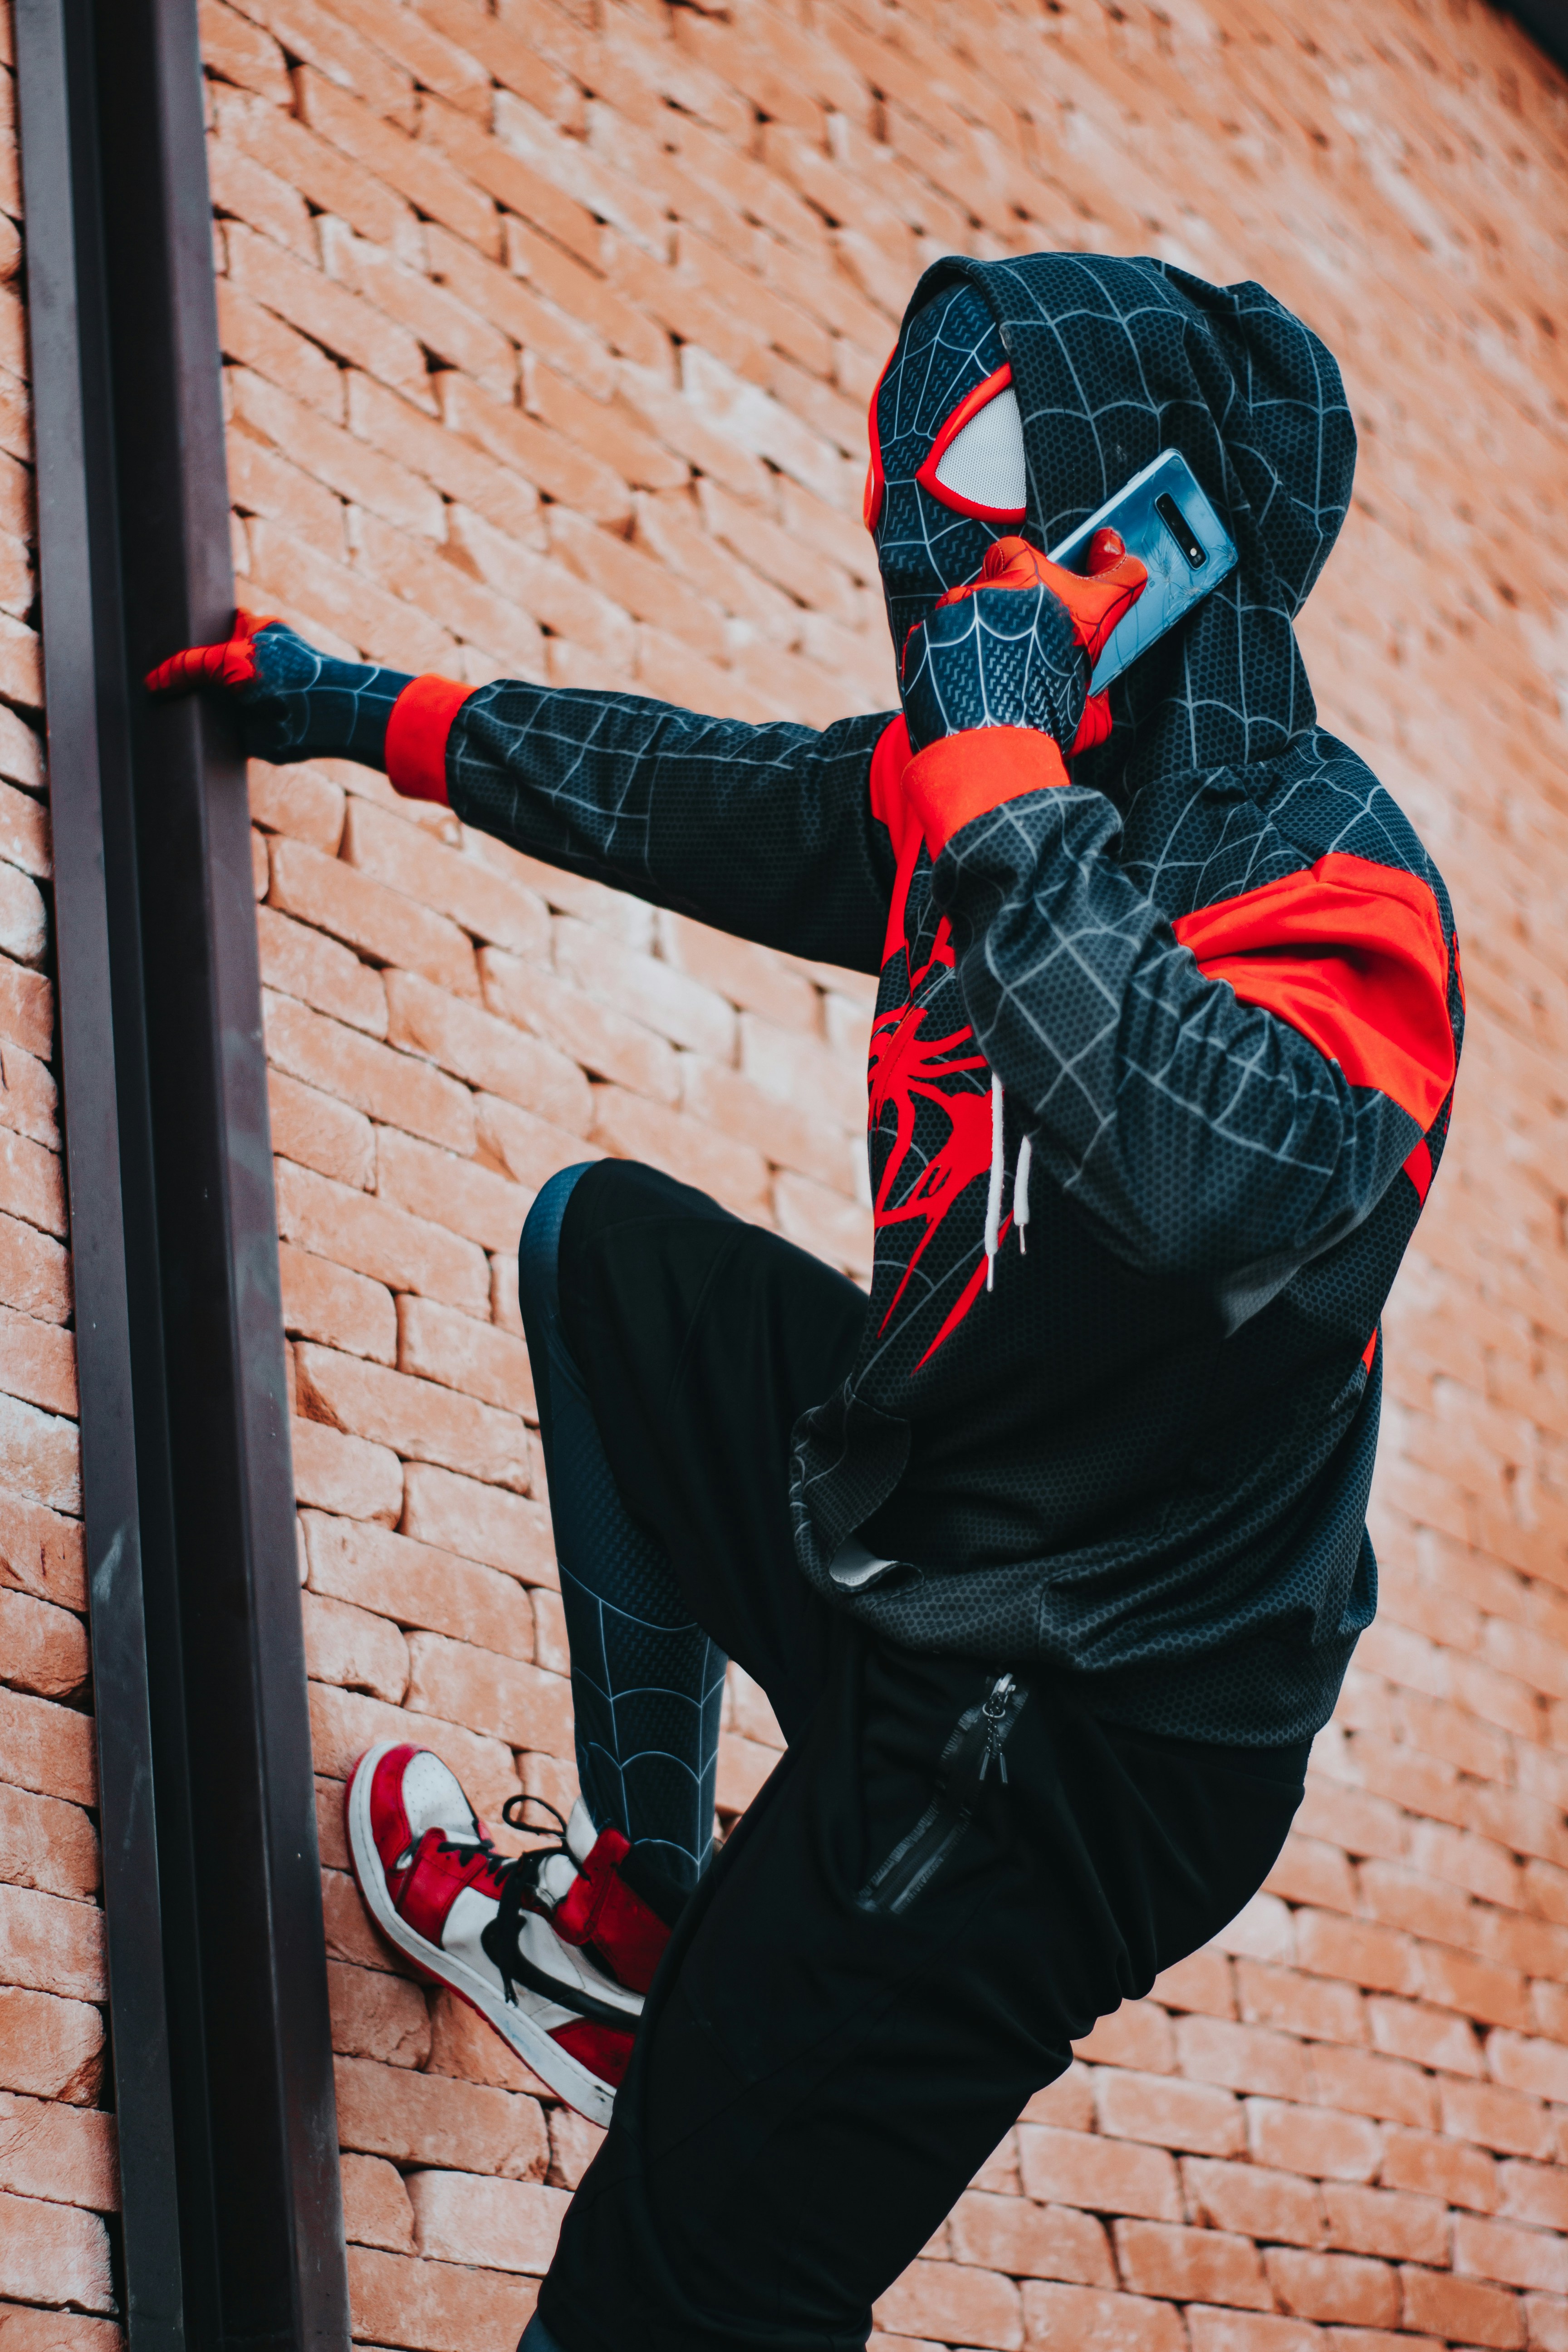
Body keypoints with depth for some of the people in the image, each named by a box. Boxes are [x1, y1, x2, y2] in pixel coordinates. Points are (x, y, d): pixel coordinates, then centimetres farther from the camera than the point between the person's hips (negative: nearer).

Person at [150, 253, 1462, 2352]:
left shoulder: (1328, 878, -25)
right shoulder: (967, 779, 0)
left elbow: (1231, 1181, -46)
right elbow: (698, 796, 18)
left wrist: (1005, 780, -38)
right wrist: (364, 711, 29)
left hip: (1060, 1745, -9)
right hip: (903, 1545, 9)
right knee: (601, 1237, 26)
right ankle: (642, 1912, 26)